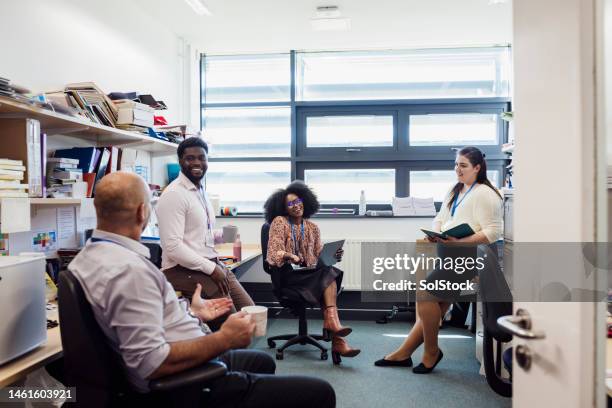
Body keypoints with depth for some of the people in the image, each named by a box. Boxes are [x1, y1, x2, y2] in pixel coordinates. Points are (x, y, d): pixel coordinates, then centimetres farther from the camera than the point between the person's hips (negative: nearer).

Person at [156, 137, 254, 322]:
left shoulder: (201, 191, 14)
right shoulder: (174, 195, -15)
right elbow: (173, 247, -22)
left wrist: (221, 235, 4)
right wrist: (211, 269, -20)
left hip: (213, 265, 9)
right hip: (185, 270, -9)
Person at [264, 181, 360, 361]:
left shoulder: (312, 227, 18)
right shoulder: (279, 222, 4)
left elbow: (319, 255, 15)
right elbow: (274, 252, -5)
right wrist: (290, 256, -25)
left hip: (310, 273, 4)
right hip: (288, 273, -4)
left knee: (328, 272, -32)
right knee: (329, 275, -29)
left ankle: (331, 324, -39)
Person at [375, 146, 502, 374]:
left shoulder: (484, 194, -7)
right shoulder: (455, 191, 19)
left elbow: (493, 232, -14)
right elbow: (440, 218, 20)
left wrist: (461, 240, -23)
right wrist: (436, 233, -2)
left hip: (467, 256, -7)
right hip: (448, 254, 7)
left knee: (425, 294, -14)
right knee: (435, 305, 7)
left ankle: (431, 351, 6)